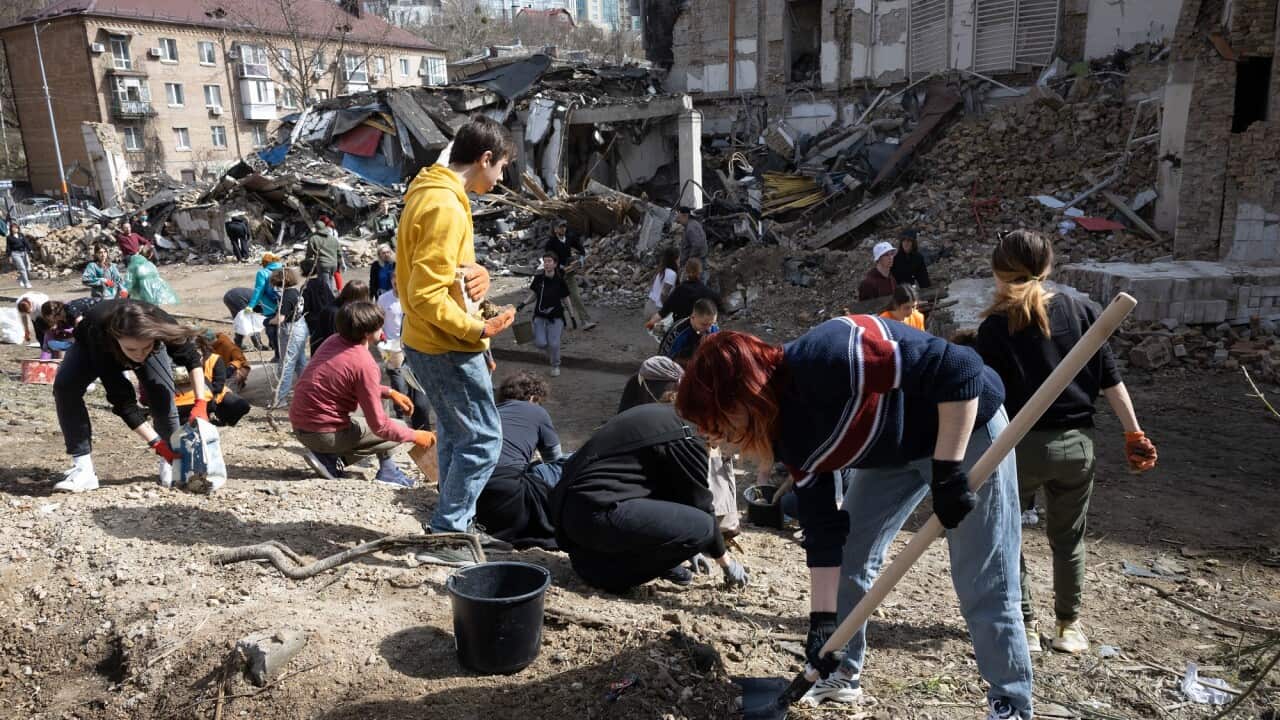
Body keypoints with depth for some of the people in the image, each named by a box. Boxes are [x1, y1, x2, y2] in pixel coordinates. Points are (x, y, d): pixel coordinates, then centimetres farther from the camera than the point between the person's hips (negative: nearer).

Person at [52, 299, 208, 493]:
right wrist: (156, 443, -43)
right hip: (91, 344, -1)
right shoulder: (100, 336, -46)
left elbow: (192, 358, -21)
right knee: (65, 386, -26)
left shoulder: (160, 325, -42)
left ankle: (171, 462, -2)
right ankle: (83, 469, -21)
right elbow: (122, 401, -40)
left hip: (148, 340, 1)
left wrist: (200, 404, -33)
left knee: (163, 396, -22)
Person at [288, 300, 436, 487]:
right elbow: (378, 426, -18)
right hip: (324, 433, -8)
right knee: (396, 431, 4)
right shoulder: (364, 364, -21)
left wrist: (389, 392, 10)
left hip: (299, 426, 8)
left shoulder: (334, 341, 2)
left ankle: (331, 457, 8)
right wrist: (415, 436, -5)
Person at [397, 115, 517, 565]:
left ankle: (457, 527, 28)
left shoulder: (433, 194, 12)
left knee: (457, 437, 18)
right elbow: (427, 296, -25)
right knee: (483, 440, -3)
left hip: (433, 346, 11)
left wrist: (476, 272, 1)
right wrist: (477, 329, -21)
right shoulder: (445, 206, -21)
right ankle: (444, 537, 4)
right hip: (448, 349, -11)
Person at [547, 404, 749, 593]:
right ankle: (606, 567, -2)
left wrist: (687, 547, 37)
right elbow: (700, 504, 0)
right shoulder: (685, 438, -7)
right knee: (701, 526, -12)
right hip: (597, 513, -10)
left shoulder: (661, 416, 21)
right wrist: (726, 560, 15)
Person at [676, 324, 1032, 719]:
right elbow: (823, 528, -5)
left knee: (984, 585, -4)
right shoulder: (792, 442, -10)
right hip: (893, 450, 8)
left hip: (966, 423, -7)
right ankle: (843, 676, 24)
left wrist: (948, 472, -33)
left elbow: (957, 368, -35)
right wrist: (822, 619, -6)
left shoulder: (825, 360, -37)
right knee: (850, 561, 8)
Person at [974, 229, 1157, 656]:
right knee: (1068, 539, 20)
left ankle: (1024, 626, 19)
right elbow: (1110, 379, 2)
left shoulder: (996, 327, -9)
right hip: (1076, 444, 4)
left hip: (1021, 445, -4)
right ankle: (1069, 626, 30)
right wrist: (1134, 433, 8)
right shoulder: (1081, 312, 1)